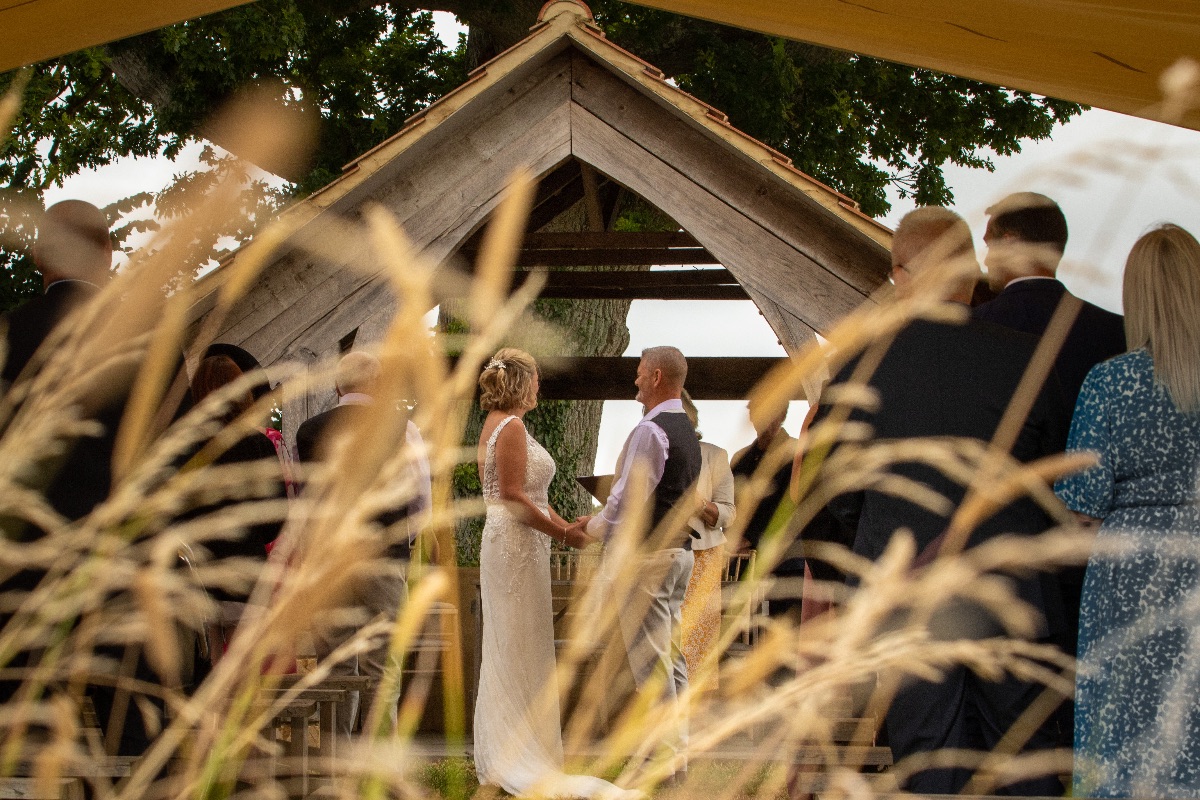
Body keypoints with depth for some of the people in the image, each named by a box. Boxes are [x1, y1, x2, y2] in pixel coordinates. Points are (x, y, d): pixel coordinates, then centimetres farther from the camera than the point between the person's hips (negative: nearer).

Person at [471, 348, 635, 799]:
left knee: (506, 651, 12)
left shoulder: (496, 425, 16)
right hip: (517, 545, -10)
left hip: (507, 543, 10)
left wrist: (566, 525, 11)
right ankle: (521, 762, -2)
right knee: (521, 651, -6)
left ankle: (500, 757, 18)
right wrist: (563, 534, -15)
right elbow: (514, 497, -20)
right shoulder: (511, 427, -15)